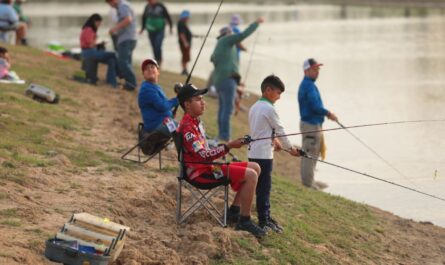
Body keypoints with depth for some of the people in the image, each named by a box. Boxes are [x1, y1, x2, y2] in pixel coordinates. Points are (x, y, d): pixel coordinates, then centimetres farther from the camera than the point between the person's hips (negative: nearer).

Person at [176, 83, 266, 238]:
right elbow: (203, 156, -27)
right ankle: (244, 221, -14)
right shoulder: (187, 127, -18)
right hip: (200, 174, -10)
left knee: (255, 168, 9)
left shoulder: (195, 122, 14)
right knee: (250, 175, -20)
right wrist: (228, 147, -29)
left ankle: (234, 210, 10)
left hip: (208, 167, 10)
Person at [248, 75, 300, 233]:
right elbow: (280, 131, -8)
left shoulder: (254, 107, 13)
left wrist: (274, 140, 27)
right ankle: (263, 221, 0)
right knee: (264, 188, -4)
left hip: (253, 153, 9)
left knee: (263, 187, 15)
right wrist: (290, 148, 3)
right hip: (264, 154, -9)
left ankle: (266, 216, 22)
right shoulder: (269, 109, -14)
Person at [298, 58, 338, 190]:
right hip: (311, 124, -11)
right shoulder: (309, 85, -18)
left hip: (313, 123, 11)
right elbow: (315, 106, -23)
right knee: (310, 154, -5)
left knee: (309, 154, 18)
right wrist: (328, 113, -10)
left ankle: (309, 181, 28)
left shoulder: (307, 84, 15)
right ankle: (308, 183, -1)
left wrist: (326, 113, 11)